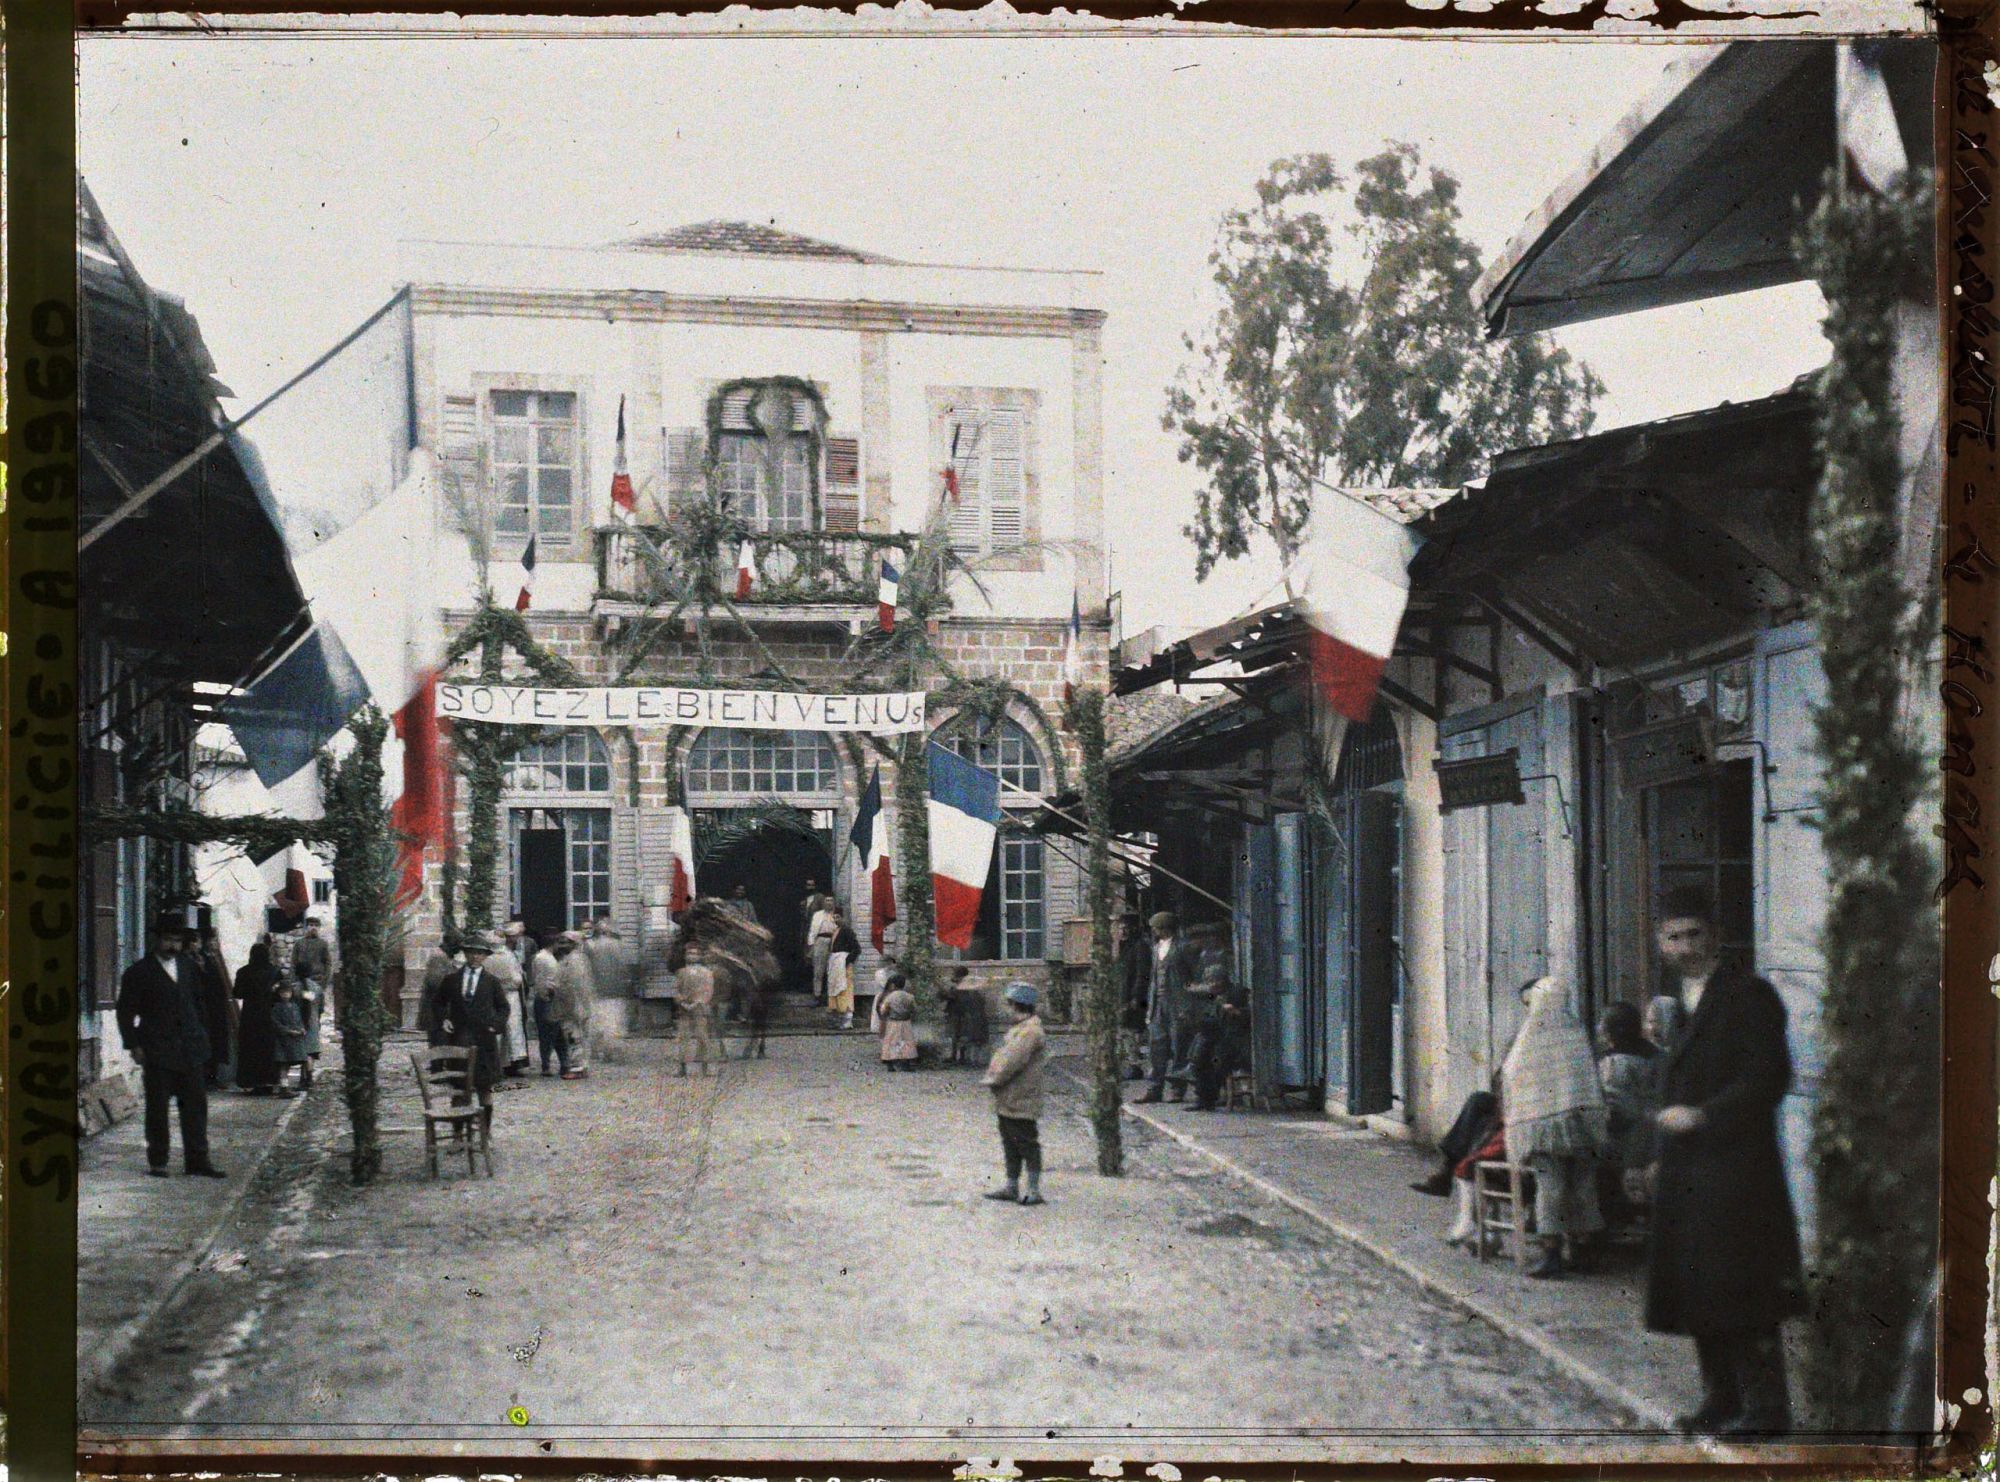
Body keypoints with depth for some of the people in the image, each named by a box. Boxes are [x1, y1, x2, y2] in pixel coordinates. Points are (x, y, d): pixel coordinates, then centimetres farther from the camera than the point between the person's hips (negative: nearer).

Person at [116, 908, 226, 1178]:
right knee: (157, 1108, 2)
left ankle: (197, 1160, 6)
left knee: (195, 1105, 2)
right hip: (157, 1053, -5)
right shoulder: (139, 973, -3)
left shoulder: (187, 968, 13)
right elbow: (126, 1012, -2)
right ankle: (157, 1161, 10)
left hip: (190, 1050, 5)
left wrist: (199, 1033, 15)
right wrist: (134, 1046, -9)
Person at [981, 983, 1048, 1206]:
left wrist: (994, 1079, -14)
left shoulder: (1030, 1032, -19)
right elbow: (1003, 1056, 23)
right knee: (1010, 1145, 15)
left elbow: (1012, 1062, -24)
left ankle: (1033, 1189, 0)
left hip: (1020, 1101, -11)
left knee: (1026, 1144, -4)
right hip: (1008, 1100, 11)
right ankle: (1011, 1186, 23)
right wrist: (992, 1077, 11)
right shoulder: (1019, 1029, 16)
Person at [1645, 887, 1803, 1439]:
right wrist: (1664, 1158, 19)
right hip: (1685, 1175, 9)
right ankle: (1722, 1399, 20)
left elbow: (1769, 1078, -16)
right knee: (1695, 1290, 11)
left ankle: (1765, 1408, 0)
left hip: (1733, 1168, -8)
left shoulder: (1747, 996, -10)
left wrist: (1702, 1115, -19)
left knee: (1735, 1290, -7)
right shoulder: (1680, 1001, 16)